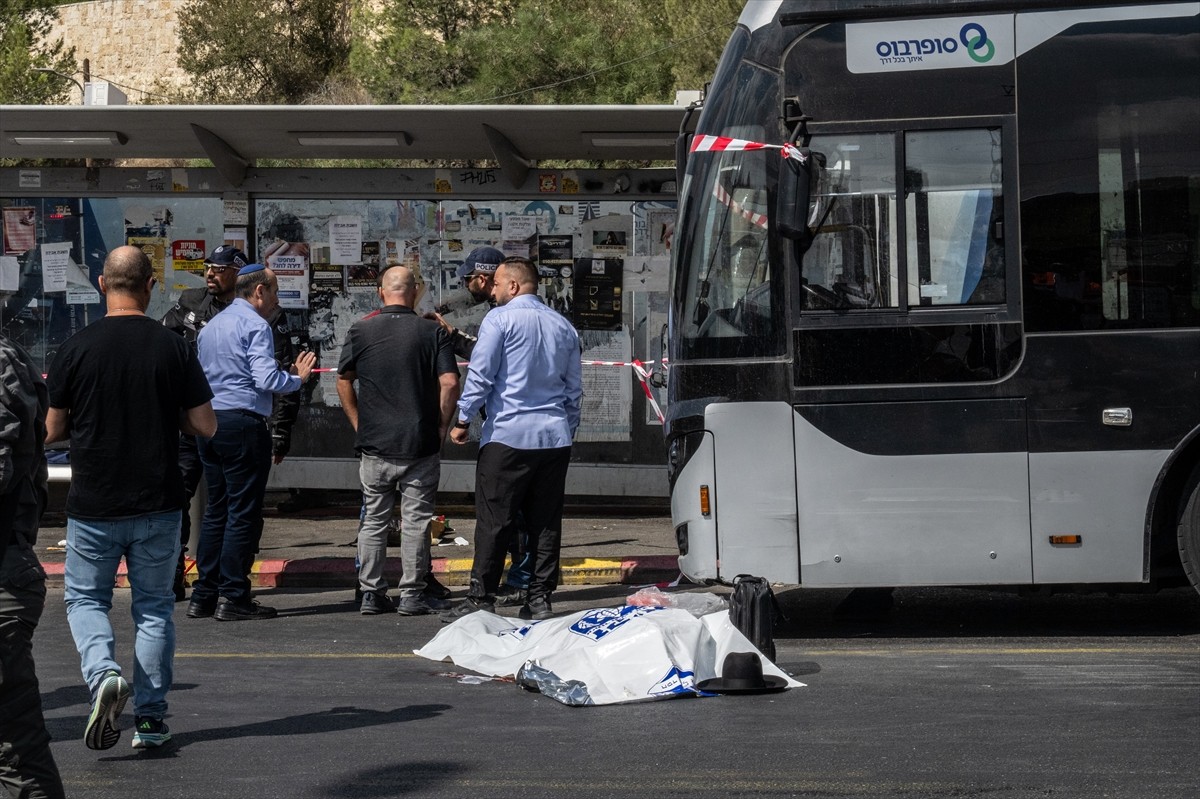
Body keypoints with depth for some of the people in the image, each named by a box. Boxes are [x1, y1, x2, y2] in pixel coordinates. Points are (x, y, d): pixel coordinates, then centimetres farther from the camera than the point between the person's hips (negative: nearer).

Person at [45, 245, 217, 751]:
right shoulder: (173, 348, -6)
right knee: (154, 607, 12)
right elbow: (205, 427, -3)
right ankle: (151, 719, 12)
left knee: (85, 599, 14)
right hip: (157, 502, 1)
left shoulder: (77, 348, -7)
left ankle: (104, 674, -12)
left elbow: (53, 430, 0)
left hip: (92, 505, -1)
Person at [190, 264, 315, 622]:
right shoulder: (254, 325, -8)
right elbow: (266, 379, -19)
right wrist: (298, 378, -1)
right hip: (243, 424, -9)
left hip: (209, 423, 9)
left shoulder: (210, 326, 18)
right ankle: (233, 597, -5)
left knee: (216, 509, 12)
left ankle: (203, 595, 12)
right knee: (244, 511, -5)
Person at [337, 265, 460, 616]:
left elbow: (343, 381, 5)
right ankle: (412, 593, 7)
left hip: (373, 443, 2)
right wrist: (442, 426, 1)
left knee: (373, 519, 10)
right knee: (416, 519, 5)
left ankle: (371, 594, 12)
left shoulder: (360, 331, 1)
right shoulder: (433, 332, -4)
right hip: (420, 443, -2)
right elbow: (450, 383, -10)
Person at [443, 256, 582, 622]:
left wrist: (463, 419, 0)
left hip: (507, 435, -5)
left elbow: (480, 375, -9)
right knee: (546, 522, 7)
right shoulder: (563, 326, 15)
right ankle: (540, 600, 8)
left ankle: (480, 600, -3)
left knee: (493, 521, -3)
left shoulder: (500, 319, -4)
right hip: (554, 438, 5)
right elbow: (574, 388, 19)